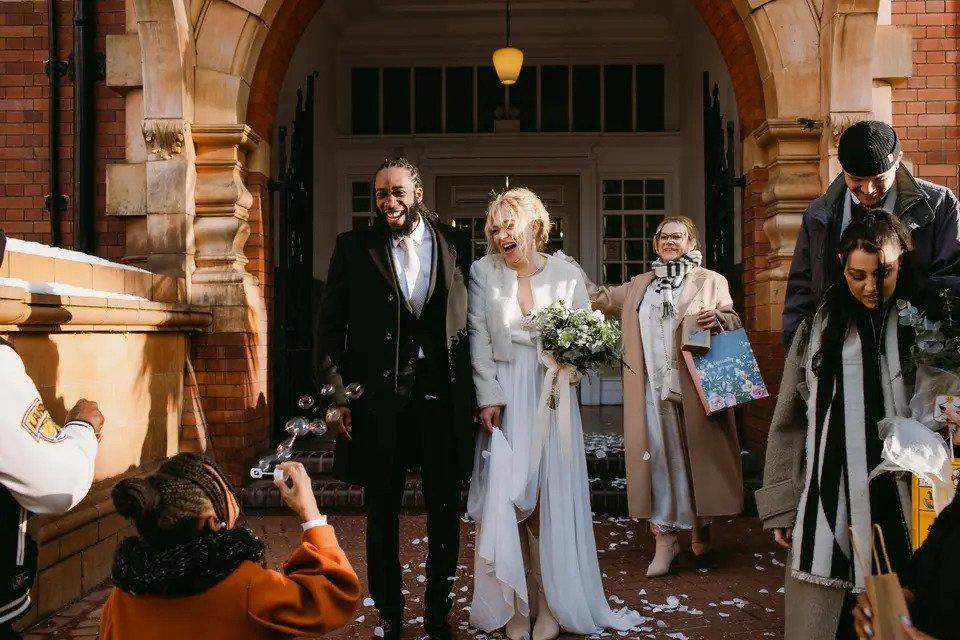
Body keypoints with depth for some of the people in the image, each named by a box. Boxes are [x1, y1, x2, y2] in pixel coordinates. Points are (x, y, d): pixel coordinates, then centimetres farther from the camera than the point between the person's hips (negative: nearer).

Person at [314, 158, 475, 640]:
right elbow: (330, 325, 1)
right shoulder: (354, 247, 1)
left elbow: (469, 320, 4)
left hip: (442, 396, 1)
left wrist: (474, 394, -1)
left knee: (445, 510, 9)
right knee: (382, 511, 12)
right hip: (379, 397, 0)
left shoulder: (455, 244, 3)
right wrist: (335, 393, -7)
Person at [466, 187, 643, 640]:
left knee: (552, 498, 2)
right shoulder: (483, 273, 0)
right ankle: (514, 604, 11)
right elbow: (479, 339, -2)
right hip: (504, 398, 0)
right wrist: (488, 398, -9)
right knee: (505, 498, -2)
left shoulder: (566, 275, 1)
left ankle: (551, 603, 15)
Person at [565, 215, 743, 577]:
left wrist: (717, 318, -22)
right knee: (657, 458, 0)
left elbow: (733, 321, 1)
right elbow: (604, 299, 25)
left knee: (696, 455, 5)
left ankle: (700, 526, 26)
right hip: (652, 390, 3)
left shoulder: (710, 281, 6)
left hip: (694, 389, -3)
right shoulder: (640, 286, 19)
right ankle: (664, 539, 5)